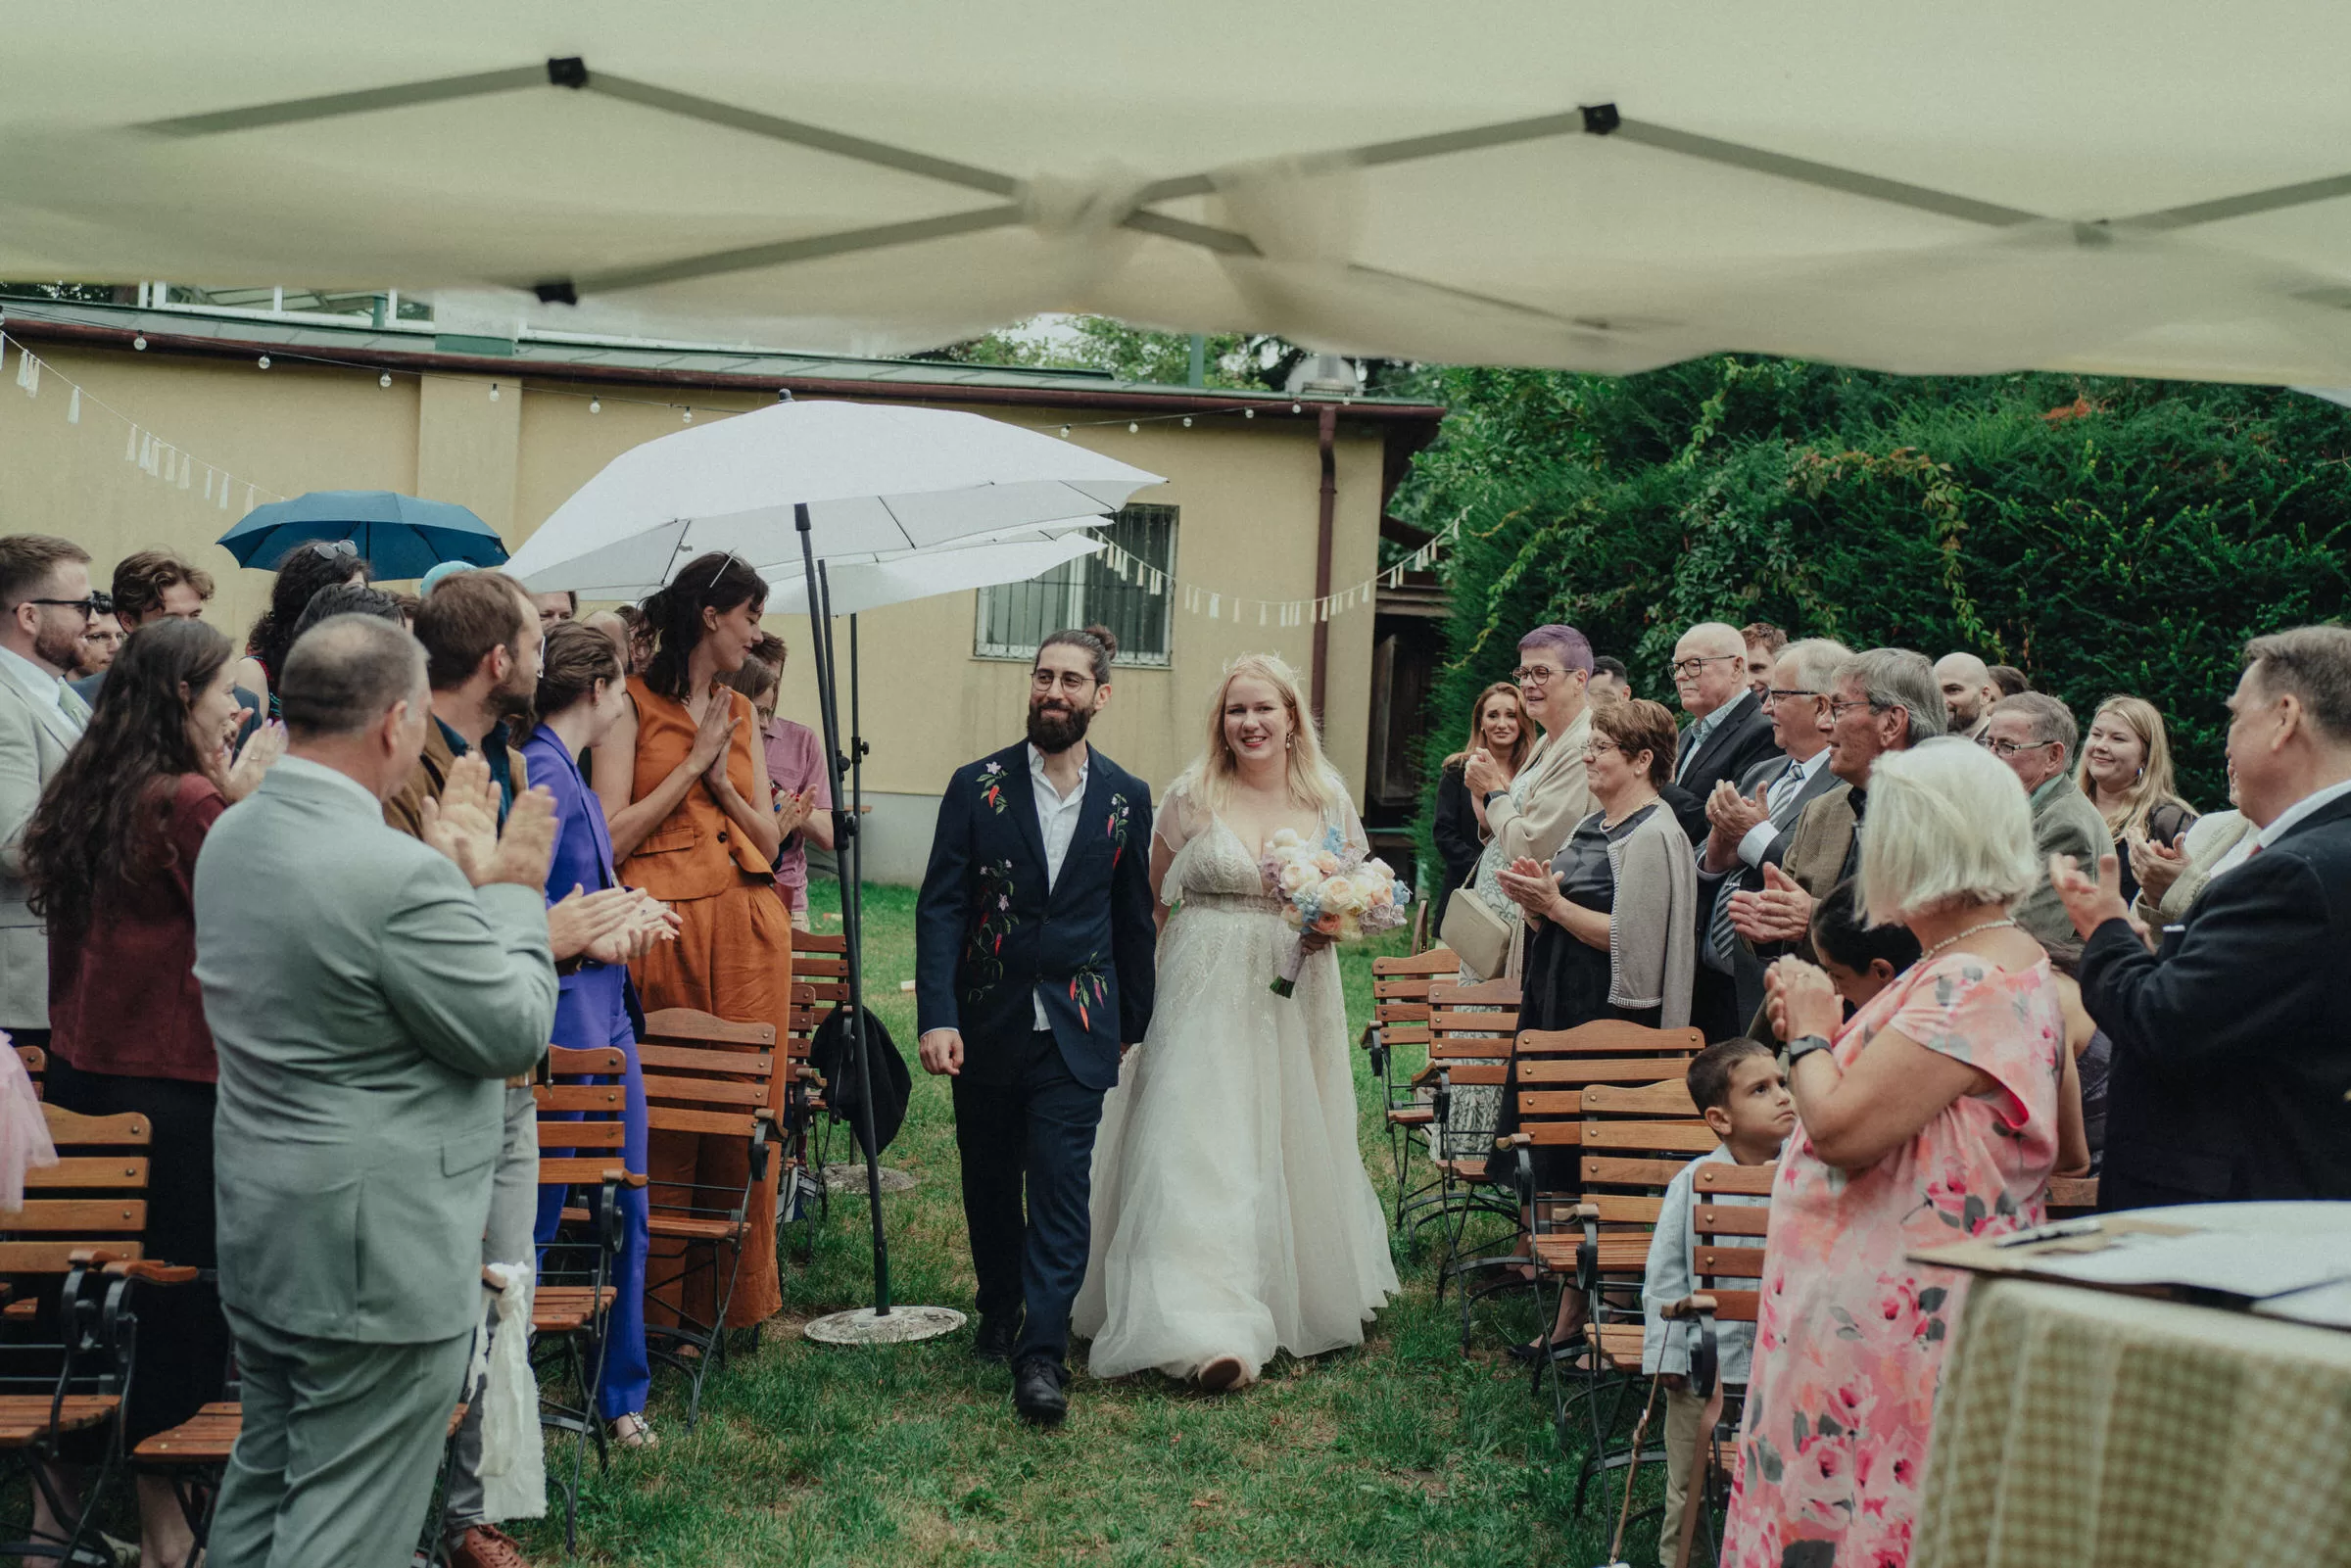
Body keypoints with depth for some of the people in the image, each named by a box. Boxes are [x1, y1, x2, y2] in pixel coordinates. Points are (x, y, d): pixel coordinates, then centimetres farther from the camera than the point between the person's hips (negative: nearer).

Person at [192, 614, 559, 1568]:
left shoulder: (232, 836, 3)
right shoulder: (398, 876, -25)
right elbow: (514, 1032, -15)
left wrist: (451, 867, 13)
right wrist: (513, 891, -3)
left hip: (257, 1232, 9)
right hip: (374, 1255, -9)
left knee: (263, 1485, 21)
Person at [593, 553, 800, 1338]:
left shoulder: (739, 712, 17)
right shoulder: (633, 704, 0)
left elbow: (770, 838, 14)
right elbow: (612, 837, -9)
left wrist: (722, 782, -3)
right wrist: (693, 763, -8)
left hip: (751, 924, 5)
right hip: (666, 922, -5)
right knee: (666, 1113, -2)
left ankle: (737, 1294, 16)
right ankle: (659, 1296, 10)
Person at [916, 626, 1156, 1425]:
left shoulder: (1126, 799, 2)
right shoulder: (976, 787, -2)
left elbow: (1134, 920, 10)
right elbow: (940, 908, -5)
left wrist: (1132, 1024, 14)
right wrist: (936, 1016, -15)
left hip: (1077, 1030, -1)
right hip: (987, 1025, 1)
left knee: (1062, 1187, -8)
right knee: (989, 1181, 14)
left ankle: (1041, 1356, -6)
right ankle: (1000, 1309, 36)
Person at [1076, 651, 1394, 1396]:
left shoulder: (1329, 801, 5)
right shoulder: (1192, 796, -2)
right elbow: (1152, 891, 7)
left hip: (1295, 997, 3)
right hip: (1204, 993, -3)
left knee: (1294, 1141, 13)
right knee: (1200, 1145, -10)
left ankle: (1307, 1286, 35)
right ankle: (1210, 1329, -13)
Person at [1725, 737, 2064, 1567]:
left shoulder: (1976, 985, -21)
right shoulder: (1971, 963, 12)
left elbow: (1844, 1129, -24)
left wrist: (1809, 1036, -8)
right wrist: (1823, 1028, 7)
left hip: (1900, 1313, -10)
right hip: (1876, 1301, 10)